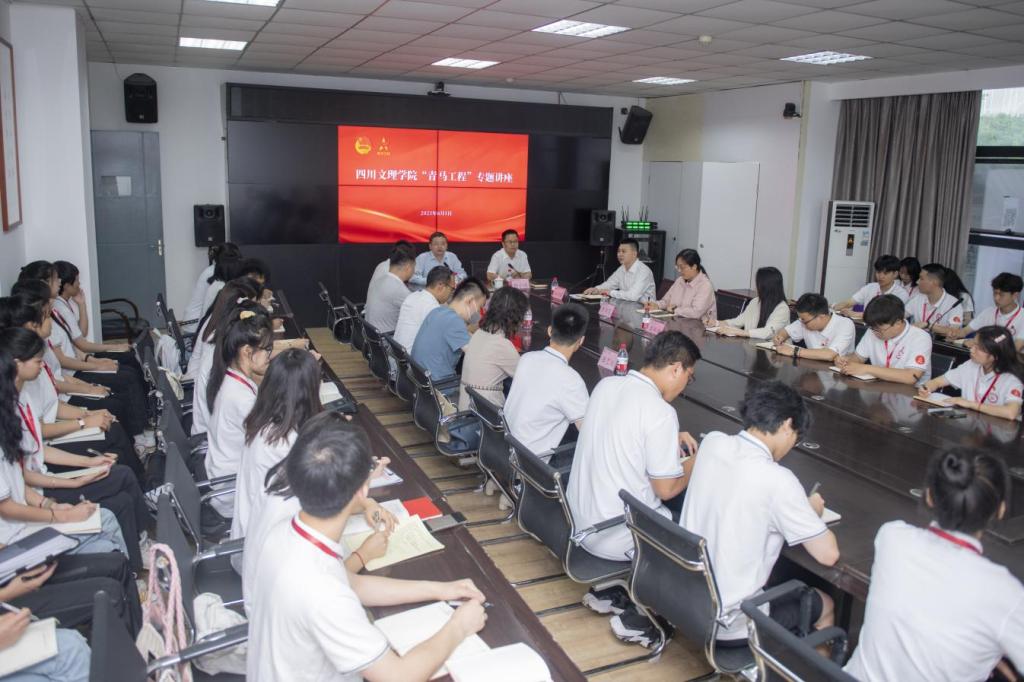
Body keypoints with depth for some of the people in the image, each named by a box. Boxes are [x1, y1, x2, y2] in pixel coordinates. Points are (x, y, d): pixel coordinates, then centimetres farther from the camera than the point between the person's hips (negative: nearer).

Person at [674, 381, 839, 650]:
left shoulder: (712, 442, -6)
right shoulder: (777, 481, -24)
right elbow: (828, 554, -13)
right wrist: (813, 512, 5)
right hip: (726, 625, -6)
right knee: (824, 605, 20)